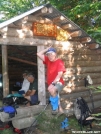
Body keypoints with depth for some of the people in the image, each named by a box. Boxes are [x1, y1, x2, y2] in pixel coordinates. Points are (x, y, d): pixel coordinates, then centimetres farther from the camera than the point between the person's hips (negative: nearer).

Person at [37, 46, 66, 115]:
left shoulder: (59, 62, -12)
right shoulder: (48, 60, 7)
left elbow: (60, 74, -22)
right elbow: (39, 54, 7)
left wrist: (53, 83, -29)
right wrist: (47, 49, 4)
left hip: (58, 83, -8)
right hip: (51, 84, 8)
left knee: (51, 89, -36)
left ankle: (57, 107, -17)